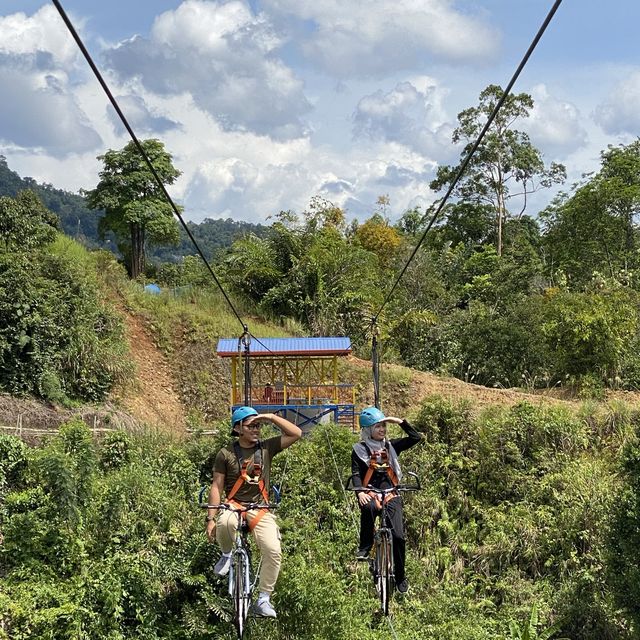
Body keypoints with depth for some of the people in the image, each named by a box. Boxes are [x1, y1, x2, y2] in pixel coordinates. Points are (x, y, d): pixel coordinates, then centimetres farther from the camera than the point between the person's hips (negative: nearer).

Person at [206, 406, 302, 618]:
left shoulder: (266, 448, 6)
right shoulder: (226, 454, 1)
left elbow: (296, 434, 0)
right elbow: (217, 487, 0)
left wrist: (272, 417, -6)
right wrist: (211, 518, -7)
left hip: (260, 510, 2)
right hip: (233, 507, -2)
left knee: (273, 552, -18)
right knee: (225, 522, -39)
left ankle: (263, 600, -1)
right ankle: (227, 555, -6)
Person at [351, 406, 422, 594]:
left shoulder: (391, 446, 11)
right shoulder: (359, 450, 4)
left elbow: (416, 438, 5)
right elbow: (356, 474, -6)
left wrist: (400, 422, -3)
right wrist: (360, 492, -24)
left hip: (391, 494, 2)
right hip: (371, 494, -2)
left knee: (398, 536, -11)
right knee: (368, 507, -40)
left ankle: (400, 576, 6)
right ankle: (365, 546, -19)